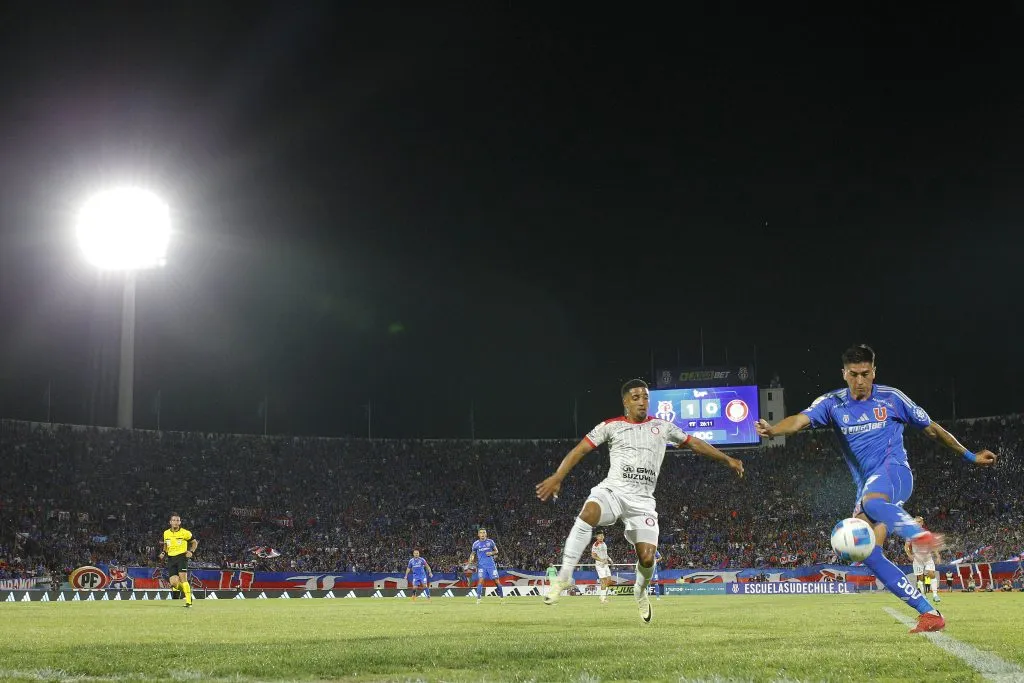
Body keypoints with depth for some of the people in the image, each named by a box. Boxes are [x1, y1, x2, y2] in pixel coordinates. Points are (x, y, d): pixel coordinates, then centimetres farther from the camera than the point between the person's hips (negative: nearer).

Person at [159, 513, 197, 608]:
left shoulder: (185, 533, -3)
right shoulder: (166, 533, 10)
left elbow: (195, 542, 8)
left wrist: (191, 551, -8)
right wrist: (163, 552, 6)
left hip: (181, 557, -4)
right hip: (171, 559, 4)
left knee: (183, 579, -18)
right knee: (174, 583, -9)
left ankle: (188, 601, -14)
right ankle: (187, 590, 22)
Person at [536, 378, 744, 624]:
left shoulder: (662, 427, 13)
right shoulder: (611, 426, 6)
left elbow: (694, 443, 21)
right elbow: (580, 449, 2)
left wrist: (727, 459, 21)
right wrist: (557, 478, -8)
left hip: (642, 501, 2)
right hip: (612, 490, -2)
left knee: (647, 557, -11)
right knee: (588, 513, -36)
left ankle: (640, 591, 25)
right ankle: (565, 576, -29)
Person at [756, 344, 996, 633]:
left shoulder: (891, 398, 3)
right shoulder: (832, 403, 6)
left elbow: (932, 429, 14)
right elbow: (801, 420, -13)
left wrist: (970, 456, 18)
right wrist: (773, 430, -35)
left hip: (894, 472, -4)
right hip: (868, 487, 4)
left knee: (871, 501, -40)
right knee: (868, 554, -10)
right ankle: (929, 613, -8)